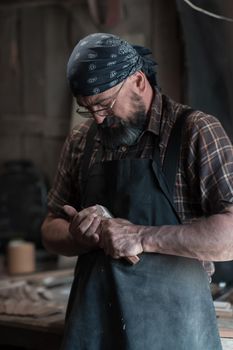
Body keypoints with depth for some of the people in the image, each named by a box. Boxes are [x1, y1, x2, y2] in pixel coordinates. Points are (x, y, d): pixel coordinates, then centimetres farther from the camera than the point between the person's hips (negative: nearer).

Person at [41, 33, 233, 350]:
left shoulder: (196, 132, -9)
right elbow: (51, 229, 15)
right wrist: (77, 235, -7)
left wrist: (143, 237, -22)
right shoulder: (80, 142, 7)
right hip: (91, 322, 4)